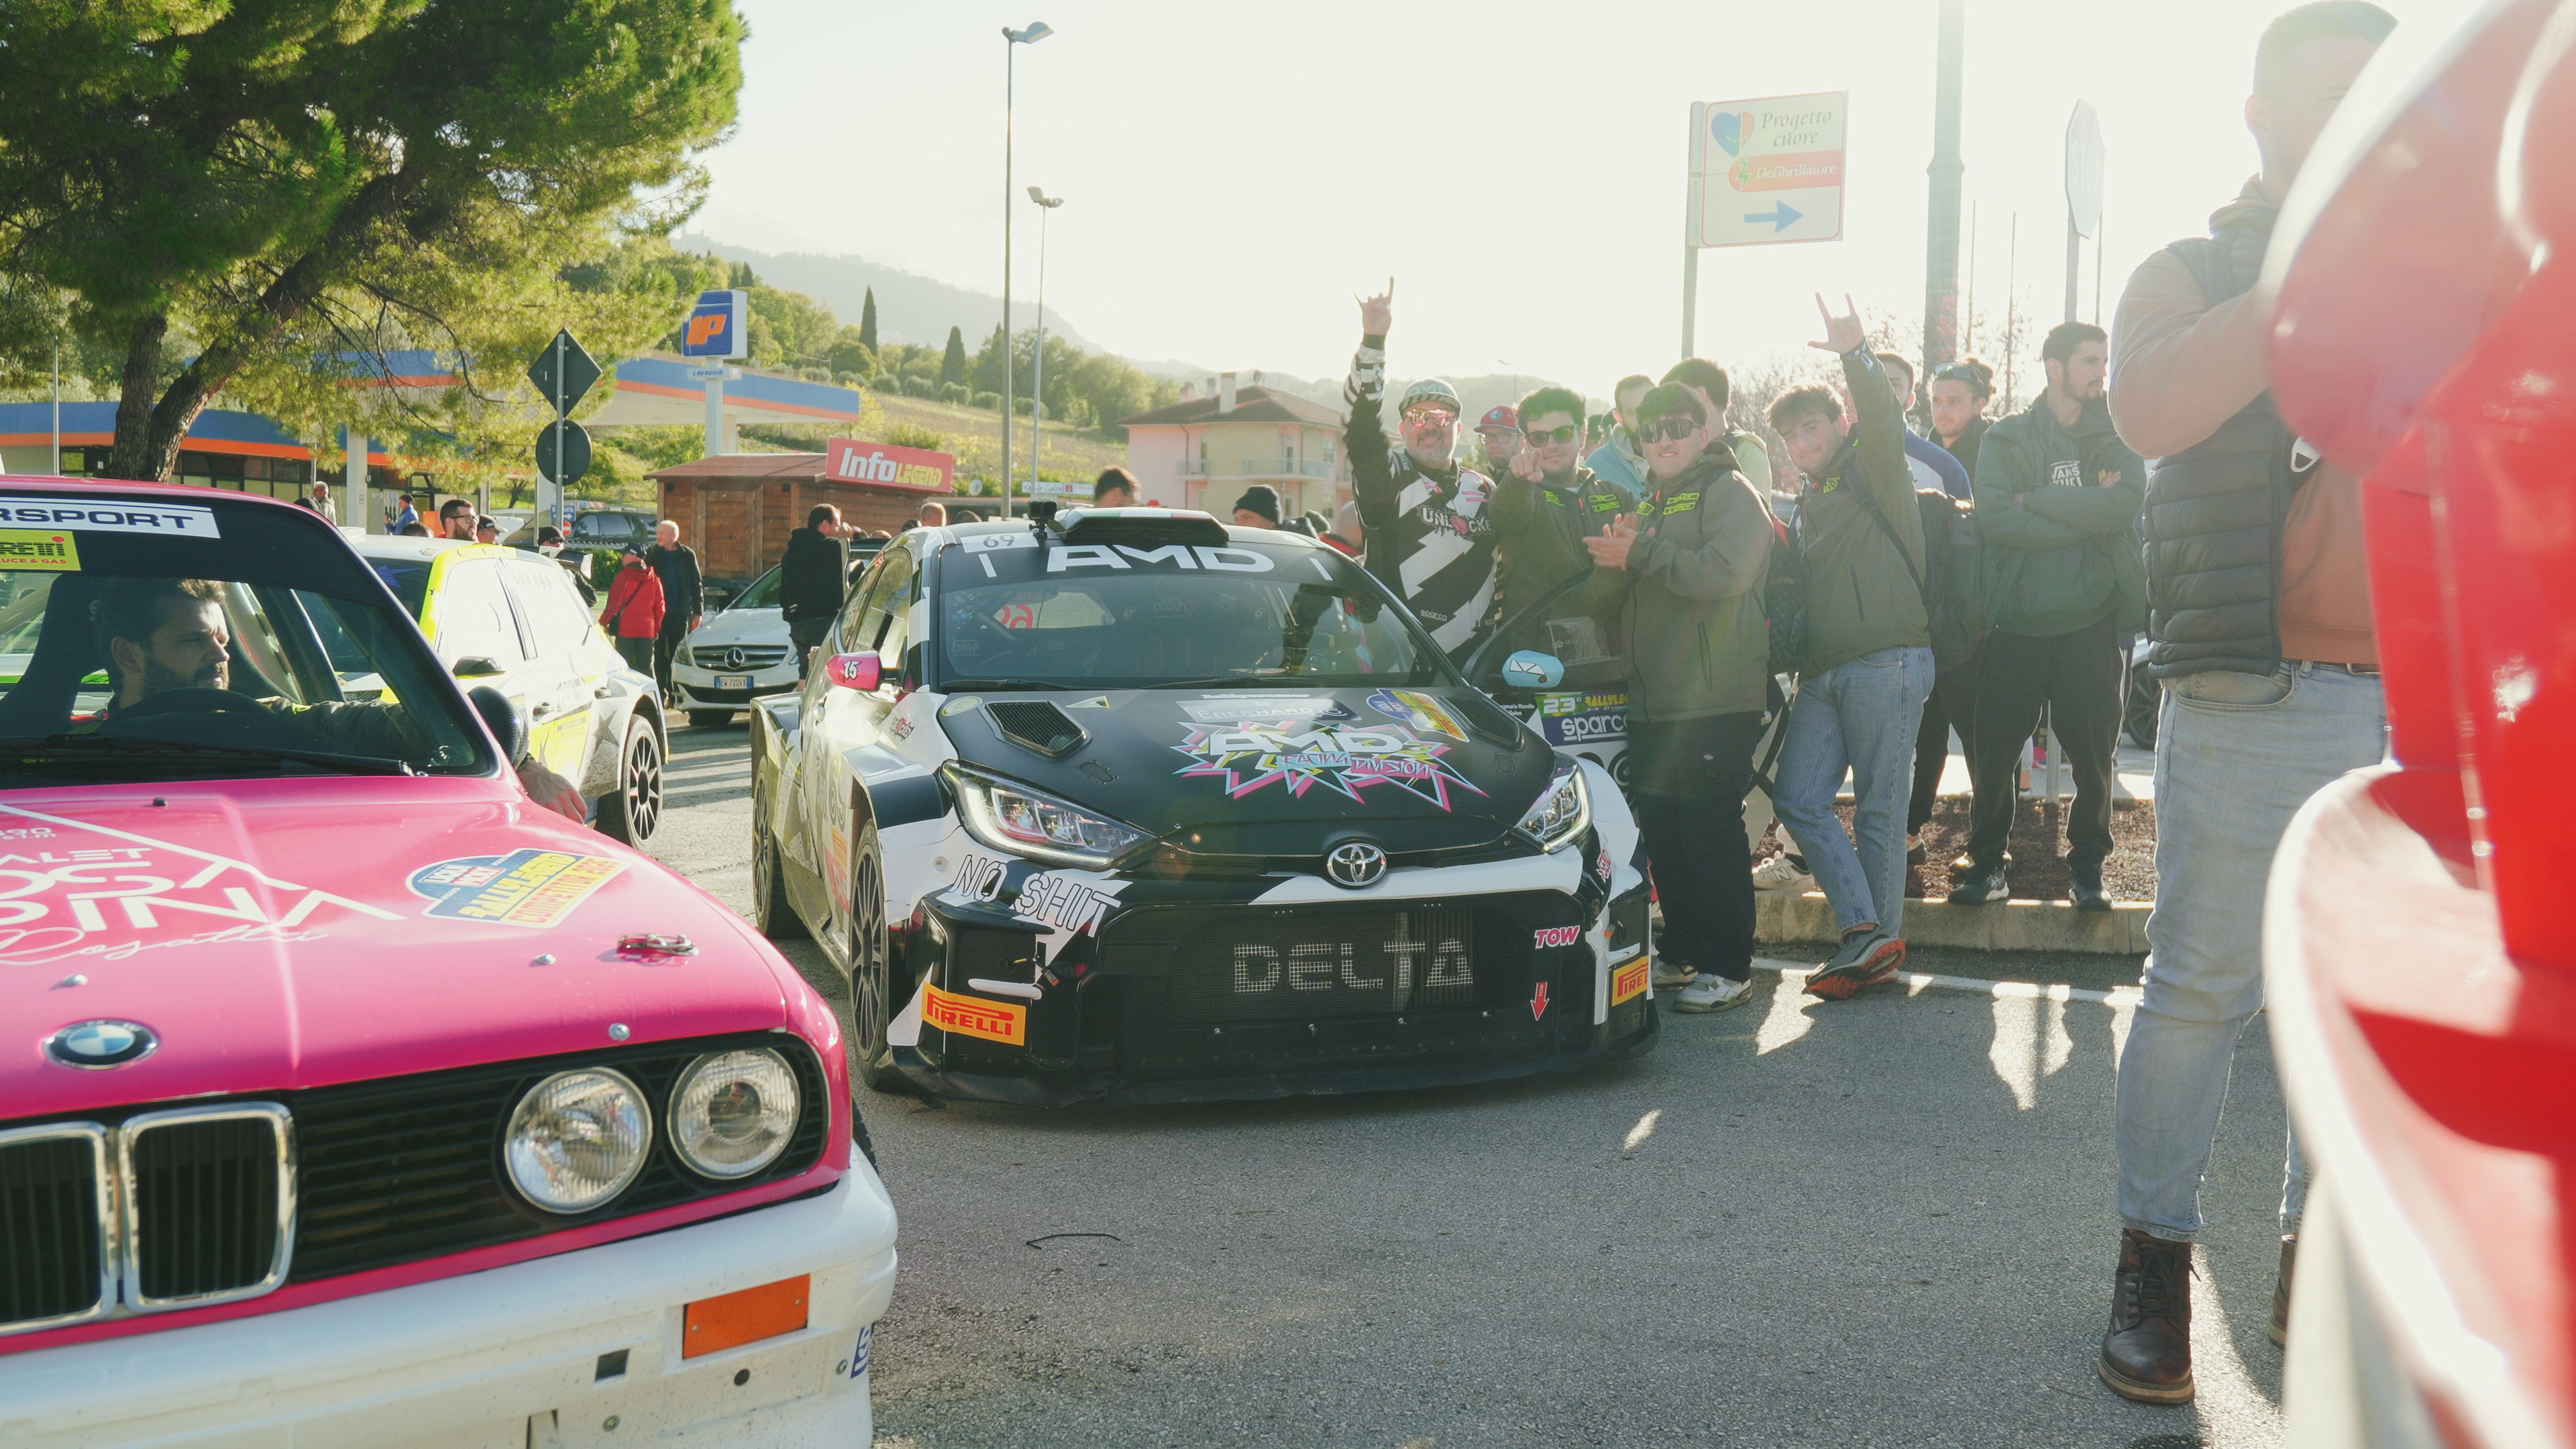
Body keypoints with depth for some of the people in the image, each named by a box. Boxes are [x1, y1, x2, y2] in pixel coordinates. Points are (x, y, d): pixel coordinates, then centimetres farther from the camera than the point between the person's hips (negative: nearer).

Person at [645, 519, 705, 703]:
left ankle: (676, 691, 11)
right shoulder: (651, 554, 4)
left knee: (678, 654, 4)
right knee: (659, 654, 1)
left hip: (680, 614, 0)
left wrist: (698, 611, 4)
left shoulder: (687, 555, 4)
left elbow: (697, 584, 9)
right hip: (658, 612, 0)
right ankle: (661, 690, 6)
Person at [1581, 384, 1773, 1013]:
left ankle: (1728, 970, -1)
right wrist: (1619, 559, 6)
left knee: (1711, 832, -7)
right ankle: (1684, 952, 22)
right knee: (1662, 832, 10)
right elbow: (1628, 603, 27)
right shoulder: (1651, 506, 24)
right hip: (1652, 702, 8)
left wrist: (1641, 553, -16)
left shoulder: (1728, 491, -3)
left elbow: (1724, 572, -21)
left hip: (1716, 702, -8)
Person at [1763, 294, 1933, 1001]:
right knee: (1798, 798, -3)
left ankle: (1881, 940, 5)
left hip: (1885, 661, -8)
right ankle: (1866, 931, -1)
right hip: (1823, 671, 8)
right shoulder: (1807, 503, 24)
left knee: (1878, 808, -4)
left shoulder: (1871, 474, 0)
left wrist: (1857, 357, -35)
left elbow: (1883, 425, -22)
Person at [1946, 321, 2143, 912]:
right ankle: (1986, 864, 16)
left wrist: (2036, 499, -10)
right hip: (2015, 620, -1)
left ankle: (2086, 867, 20)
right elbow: (1993, 515, -10)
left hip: (2091, 623, 1)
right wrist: (2085, 513, -11)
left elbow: (2127, 502, -10)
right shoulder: (2006, 440, 7)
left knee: (2093, 754, 4)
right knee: (1994, 752, 1)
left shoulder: (2116, 437, 10)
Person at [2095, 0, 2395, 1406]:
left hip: (2427, 703, 5)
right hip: (2255, 698, -4)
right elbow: (2149, 409, -15)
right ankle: (2152, 1263, 11)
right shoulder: (2194, 273, 7)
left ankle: (2321, 1263, 21)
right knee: (2200, 991, -1)